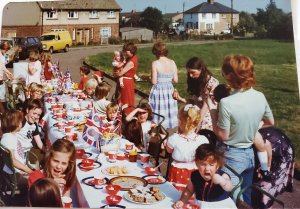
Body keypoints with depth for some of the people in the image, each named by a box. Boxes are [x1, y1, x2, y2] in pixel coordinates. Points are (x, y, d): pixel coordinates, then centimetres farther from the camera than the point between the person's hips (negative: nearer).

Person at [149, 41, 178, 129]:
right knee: (169, 112, 14)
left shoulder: (155, 63, -13)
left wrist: (149, 78, 7)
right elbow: (175, 80, 1)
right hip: (170, 91, 4)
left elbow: (154, 81, -14)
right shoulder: (172, 63, -1)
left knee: (158, 114, 4)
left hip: (158, 91, -4)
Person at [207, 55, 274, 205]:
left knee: (234, 202, 8)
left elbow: (223, 135, -17)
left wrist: (212, 109, -12)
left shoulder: (226, 103, -26)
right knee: (248, 198, 23)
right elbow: (270, 123, 8)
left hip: (232, 156, -6)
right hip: (251, 153, 6)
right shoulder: (260, 97, -7)